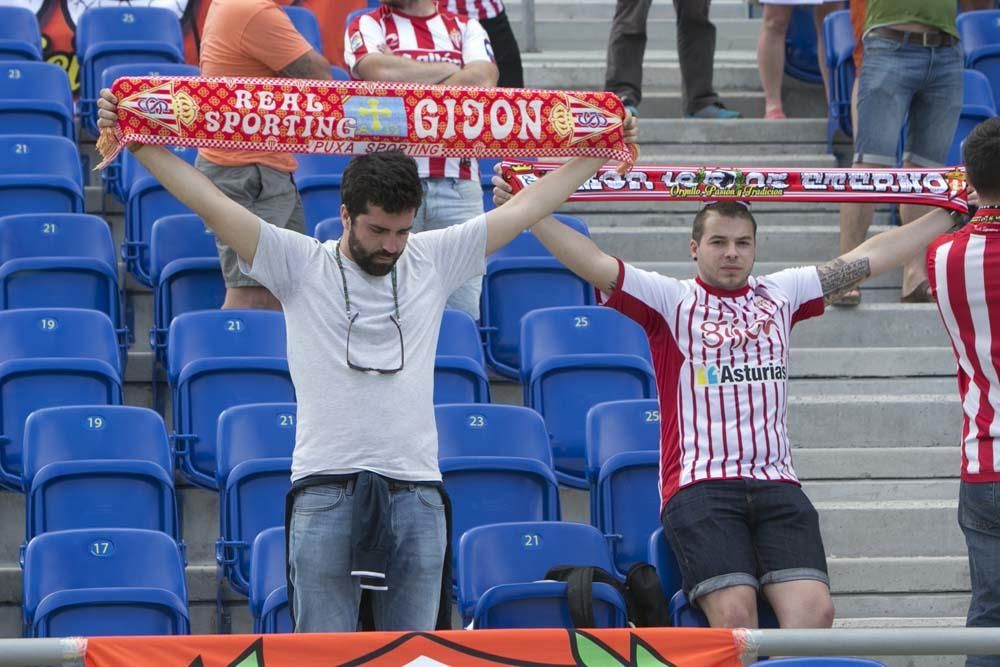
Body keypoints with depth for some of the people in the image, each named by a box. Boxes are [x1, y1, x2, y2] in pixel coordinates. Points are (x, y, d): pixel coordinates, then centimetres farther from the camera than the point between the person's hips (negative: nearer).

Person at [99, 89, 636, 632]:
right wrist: (137, 140, -9)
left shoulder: (432, 261, 10)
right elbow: (210, 203, -3)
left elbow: (523, 208, 15)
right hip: (326, 491, -2)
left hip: (415, 496, 2)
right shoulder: (300, 265, 3)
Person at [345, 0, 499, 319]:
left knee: (464, 311, -2)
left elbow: (483, 80, -2)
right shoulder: (368, 26, 11)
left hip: (458, 182, 2)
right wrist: (451, 69, 3)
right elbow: (381, 72, -10)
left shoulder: (467, 28, 16)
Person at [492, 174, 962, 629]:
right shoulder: (671, 301, 8)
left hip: (777, 487, 3)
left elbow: (867, 258, 24)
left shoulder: (781, 295, 19)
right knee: (733, 613, -25)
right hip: (699, 488, -3)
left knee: (814, 610, -19)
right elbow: (595, 264, -2)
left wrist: (949, 216, 29)